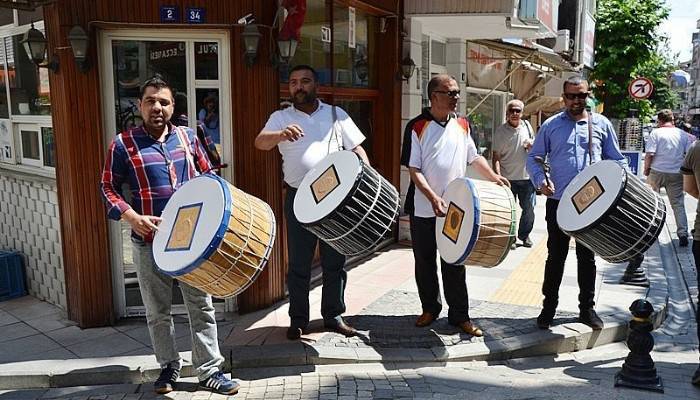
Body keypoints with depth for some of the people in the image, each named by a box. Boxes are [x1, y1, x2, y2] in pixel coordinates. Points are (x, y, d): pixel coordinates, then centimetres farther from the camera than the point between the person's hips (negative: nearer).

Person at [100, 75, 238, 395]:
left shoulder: (187, 136, 4)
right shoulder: (123, 144, -4)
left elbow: (207, 175, 14)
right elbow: (108, 188, -1)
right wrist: (132, 217, -15)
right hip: (149, 242, -2)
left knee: (201, 306, 7)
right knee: (157, 312, 13)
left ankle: (209, 371, 19)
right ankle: (169, 366, 32)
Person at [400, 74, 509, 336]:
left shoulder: (462, 125, 6)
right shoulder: (417, 127, -8)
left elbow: (473, 157, 17)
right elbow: (414, 170, -11)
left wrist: (493, 176, 2)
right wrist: (433, 198, -23)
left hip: (455, 208, 3)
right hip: (424, 209, -2)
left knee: (455, 263, 7)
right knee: (425, 262, 11)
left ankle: (459, 315, 16)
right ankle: (430, 308, 28)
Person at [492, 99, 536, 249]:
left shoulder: (527, 126, 6)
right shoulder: (500, 131, -5)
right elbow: (496, 157, -7)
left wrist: (531, 145, -6)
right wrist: (498, 175, -18)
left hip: (527, 176, 3)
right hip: (508, 178, -3)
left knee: (529, 209, 10)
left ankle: (524, 235, 29)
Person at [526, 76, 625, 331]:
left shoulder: (601, 124, 7)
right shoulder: (550, 126, 5)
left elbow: (616, 160, 12)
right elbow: (533, 158, 7)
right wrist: (540, 180, -10)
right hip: (558, 202, -1)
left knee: (587, 257, 12)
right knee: (556, 256, 6)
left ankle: (587, 308, 24)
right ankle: (549, 307, 18)